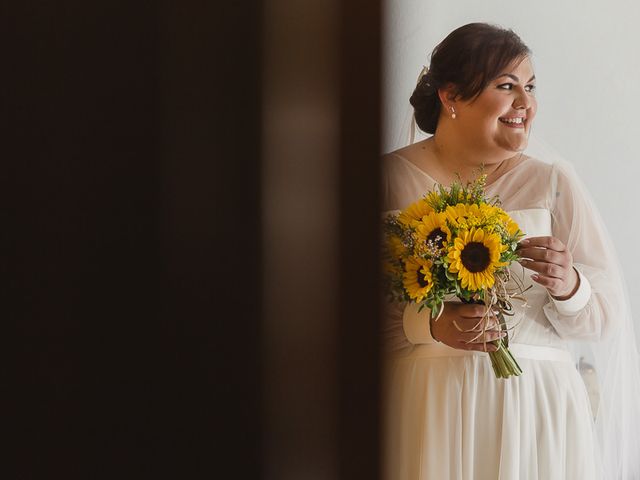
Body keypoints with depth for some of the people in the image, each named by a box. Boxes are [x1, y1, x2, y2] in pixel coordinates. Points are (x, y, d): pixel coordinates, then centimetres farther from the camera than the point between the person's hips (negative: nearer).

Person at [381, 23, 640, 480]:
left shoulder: (554, 184, 6)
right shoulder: (393, 178, 1)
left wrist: (568, 287, -17)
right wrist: (432, 324, -20)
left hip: (536, 404, 2)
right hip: (427, 403, -1)